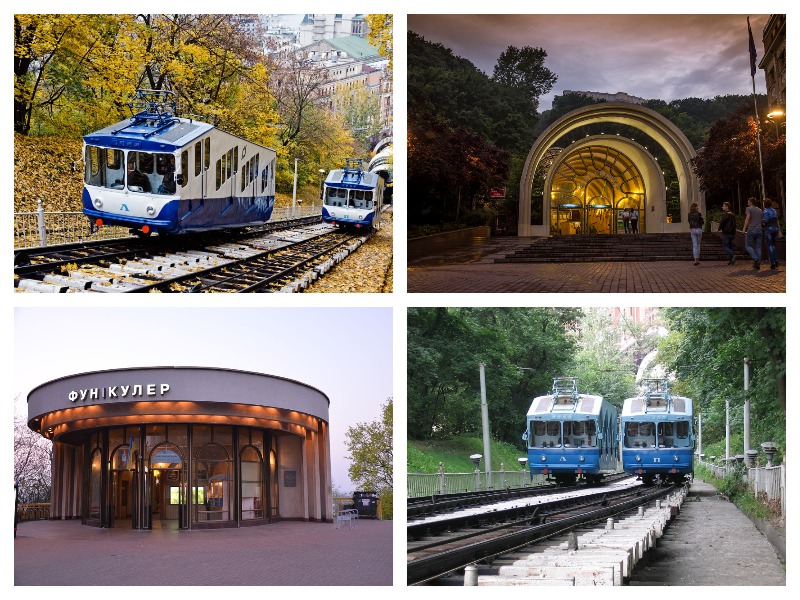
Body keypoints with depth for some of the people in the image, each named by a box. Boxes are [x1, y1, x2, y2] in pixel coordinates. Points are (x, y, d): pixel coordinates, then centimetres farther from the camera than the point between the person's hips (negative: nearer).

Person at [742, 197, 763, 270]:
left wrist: (744, 229, -11)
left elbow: (747, 219, -11)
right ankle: (758, 264, -3)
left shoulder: (749, 209, -2)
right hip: (759, 230, 5)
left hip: (751, 229, -5)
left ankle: (755, 258, -20)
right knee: (758, 247, 4)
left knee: (748, 246, 2)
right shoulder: (760, 210, 17)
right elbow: (762, 221, 16)